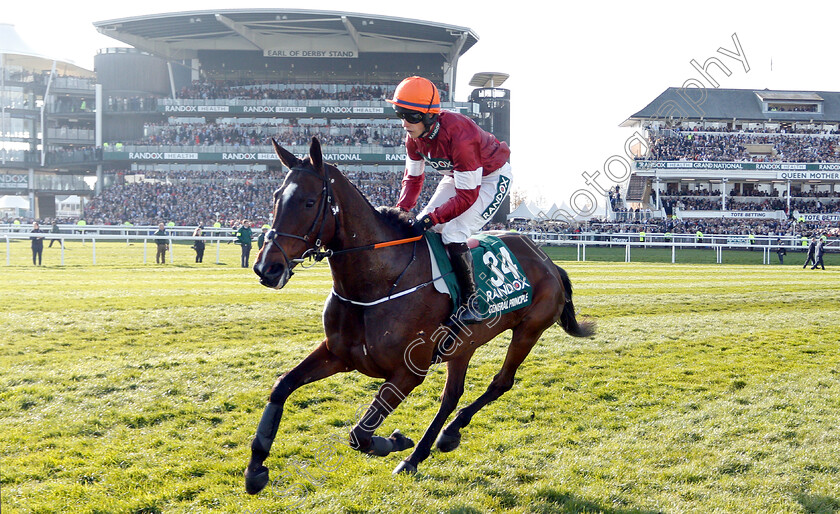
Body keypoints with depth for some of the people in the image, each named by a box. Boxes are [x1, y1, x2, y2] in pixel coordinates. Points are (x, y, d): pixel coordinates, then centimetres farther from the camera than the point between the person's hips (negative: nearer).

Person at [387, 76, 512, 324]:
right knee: (420, 228, -1)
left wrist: (431, 219, -39)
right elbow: (413, 176, 1)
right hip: (456, 176, 9)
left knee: (453, 234, -24)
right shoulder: (414, 135, -14)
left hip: (492, 178, -8)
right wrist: (401, 211, -14)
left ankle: (470, 302, -12)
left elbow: (467, 196, -35)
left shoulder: (459, 136, -39)